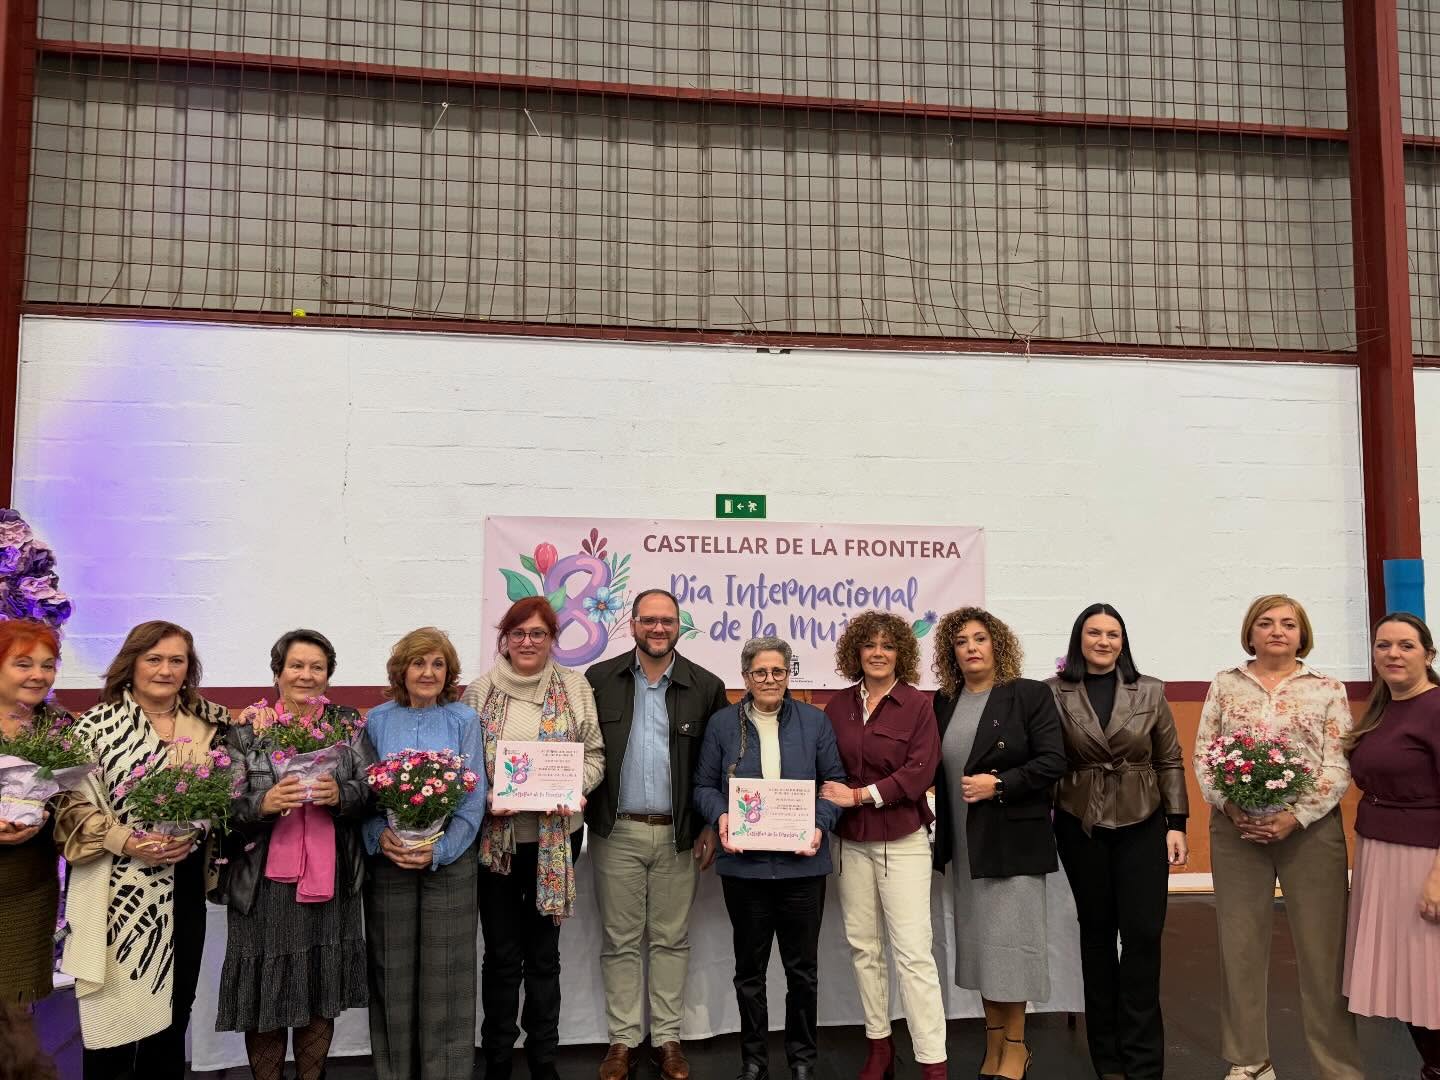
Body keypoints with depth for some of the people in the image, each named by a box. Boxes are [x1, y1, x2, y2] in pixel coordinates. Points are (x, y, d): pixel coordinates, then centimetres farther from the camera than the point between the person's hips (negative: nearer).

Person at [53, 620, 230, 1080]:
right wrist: (127, 842, -18)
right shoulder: (98, 725, -4)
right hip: (119, 890, -3)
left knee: (174, 1005, 12)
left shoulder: (209, 723, 6)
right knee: (115, 1008, 0)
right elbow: (71, 803, -7)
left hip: (184, 884, 4)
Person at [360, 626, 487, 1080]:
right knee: (392, 971, 6)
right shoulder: (377, 721, 5)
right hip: (387, 860, 1)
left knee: (445, 973, 3)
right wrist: (380, 835, -14)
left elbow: (473, 797, -3)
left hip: (450, 860, -1)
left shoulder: (464, 720, 0)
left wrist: (439, 849, -14)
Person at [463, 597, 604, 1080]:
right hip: (495, 836, -1)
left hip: (554, 837, 1)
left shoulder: (575, 687, 2)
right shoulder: (479, 691, 1)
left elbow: (595, 754, 3)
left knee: (544, 952, 12)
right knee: (501, 953, 7)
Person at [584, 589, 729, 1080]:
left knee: (671, 940, 10)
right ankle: (623, 1040, 20)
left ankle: (667, 1038, 21)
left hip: (679, 834, 0)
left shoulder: (706, 687, 0)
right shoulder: (600, 680, 1)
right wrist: (580, 805, -5)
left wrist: (711, 826, 0)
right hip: (617, 832, 0)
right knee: (620, 940, 8)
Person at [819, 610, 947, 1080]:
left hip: (902, 839, -4)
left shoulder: (917, 705, -5)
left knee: (913, 950, -7)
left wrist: (860, 795, -15)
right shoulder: (838, 706, 6)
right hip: (850, 841, 4)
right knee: (863, 945, 12)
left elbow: (919, 772, -12)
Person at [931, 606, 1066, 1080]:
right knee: (979, 939, 10)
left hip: (1013, 839, -5)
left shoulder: (1030, 695, -5)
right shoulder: (943, 703, 8)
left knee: (1008, 937, -1)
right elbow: (936, 768, 13)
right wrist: (940, 832, 4)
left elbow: (1053, 761, -11)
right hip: (965, 844, 5)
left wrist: (999, 784, -19)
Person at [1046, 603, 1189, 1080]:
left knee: (1143, 934, -3)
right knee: (1096, 932, 9)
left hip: (1142, 825, 1)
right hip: (1081, 827, 0)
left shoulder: (1151, 691, 2)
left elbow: (1169, 762, 4)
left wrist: (1177, 823, -1)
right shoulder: (1054, 693, -3)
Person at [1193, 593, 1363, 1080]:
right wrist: (1230, 806, -11)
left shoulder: (1328, 689, 3)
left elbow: (1339, 766, -4)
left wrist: (1296, 816, -15)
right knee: (1240, 945, 7)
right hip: (1236, 827, 2)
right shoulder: (1224, 684, 7)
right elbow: (1202, 754, 4)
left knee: (1322, 947, 2)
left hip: (1310, 828, -1)